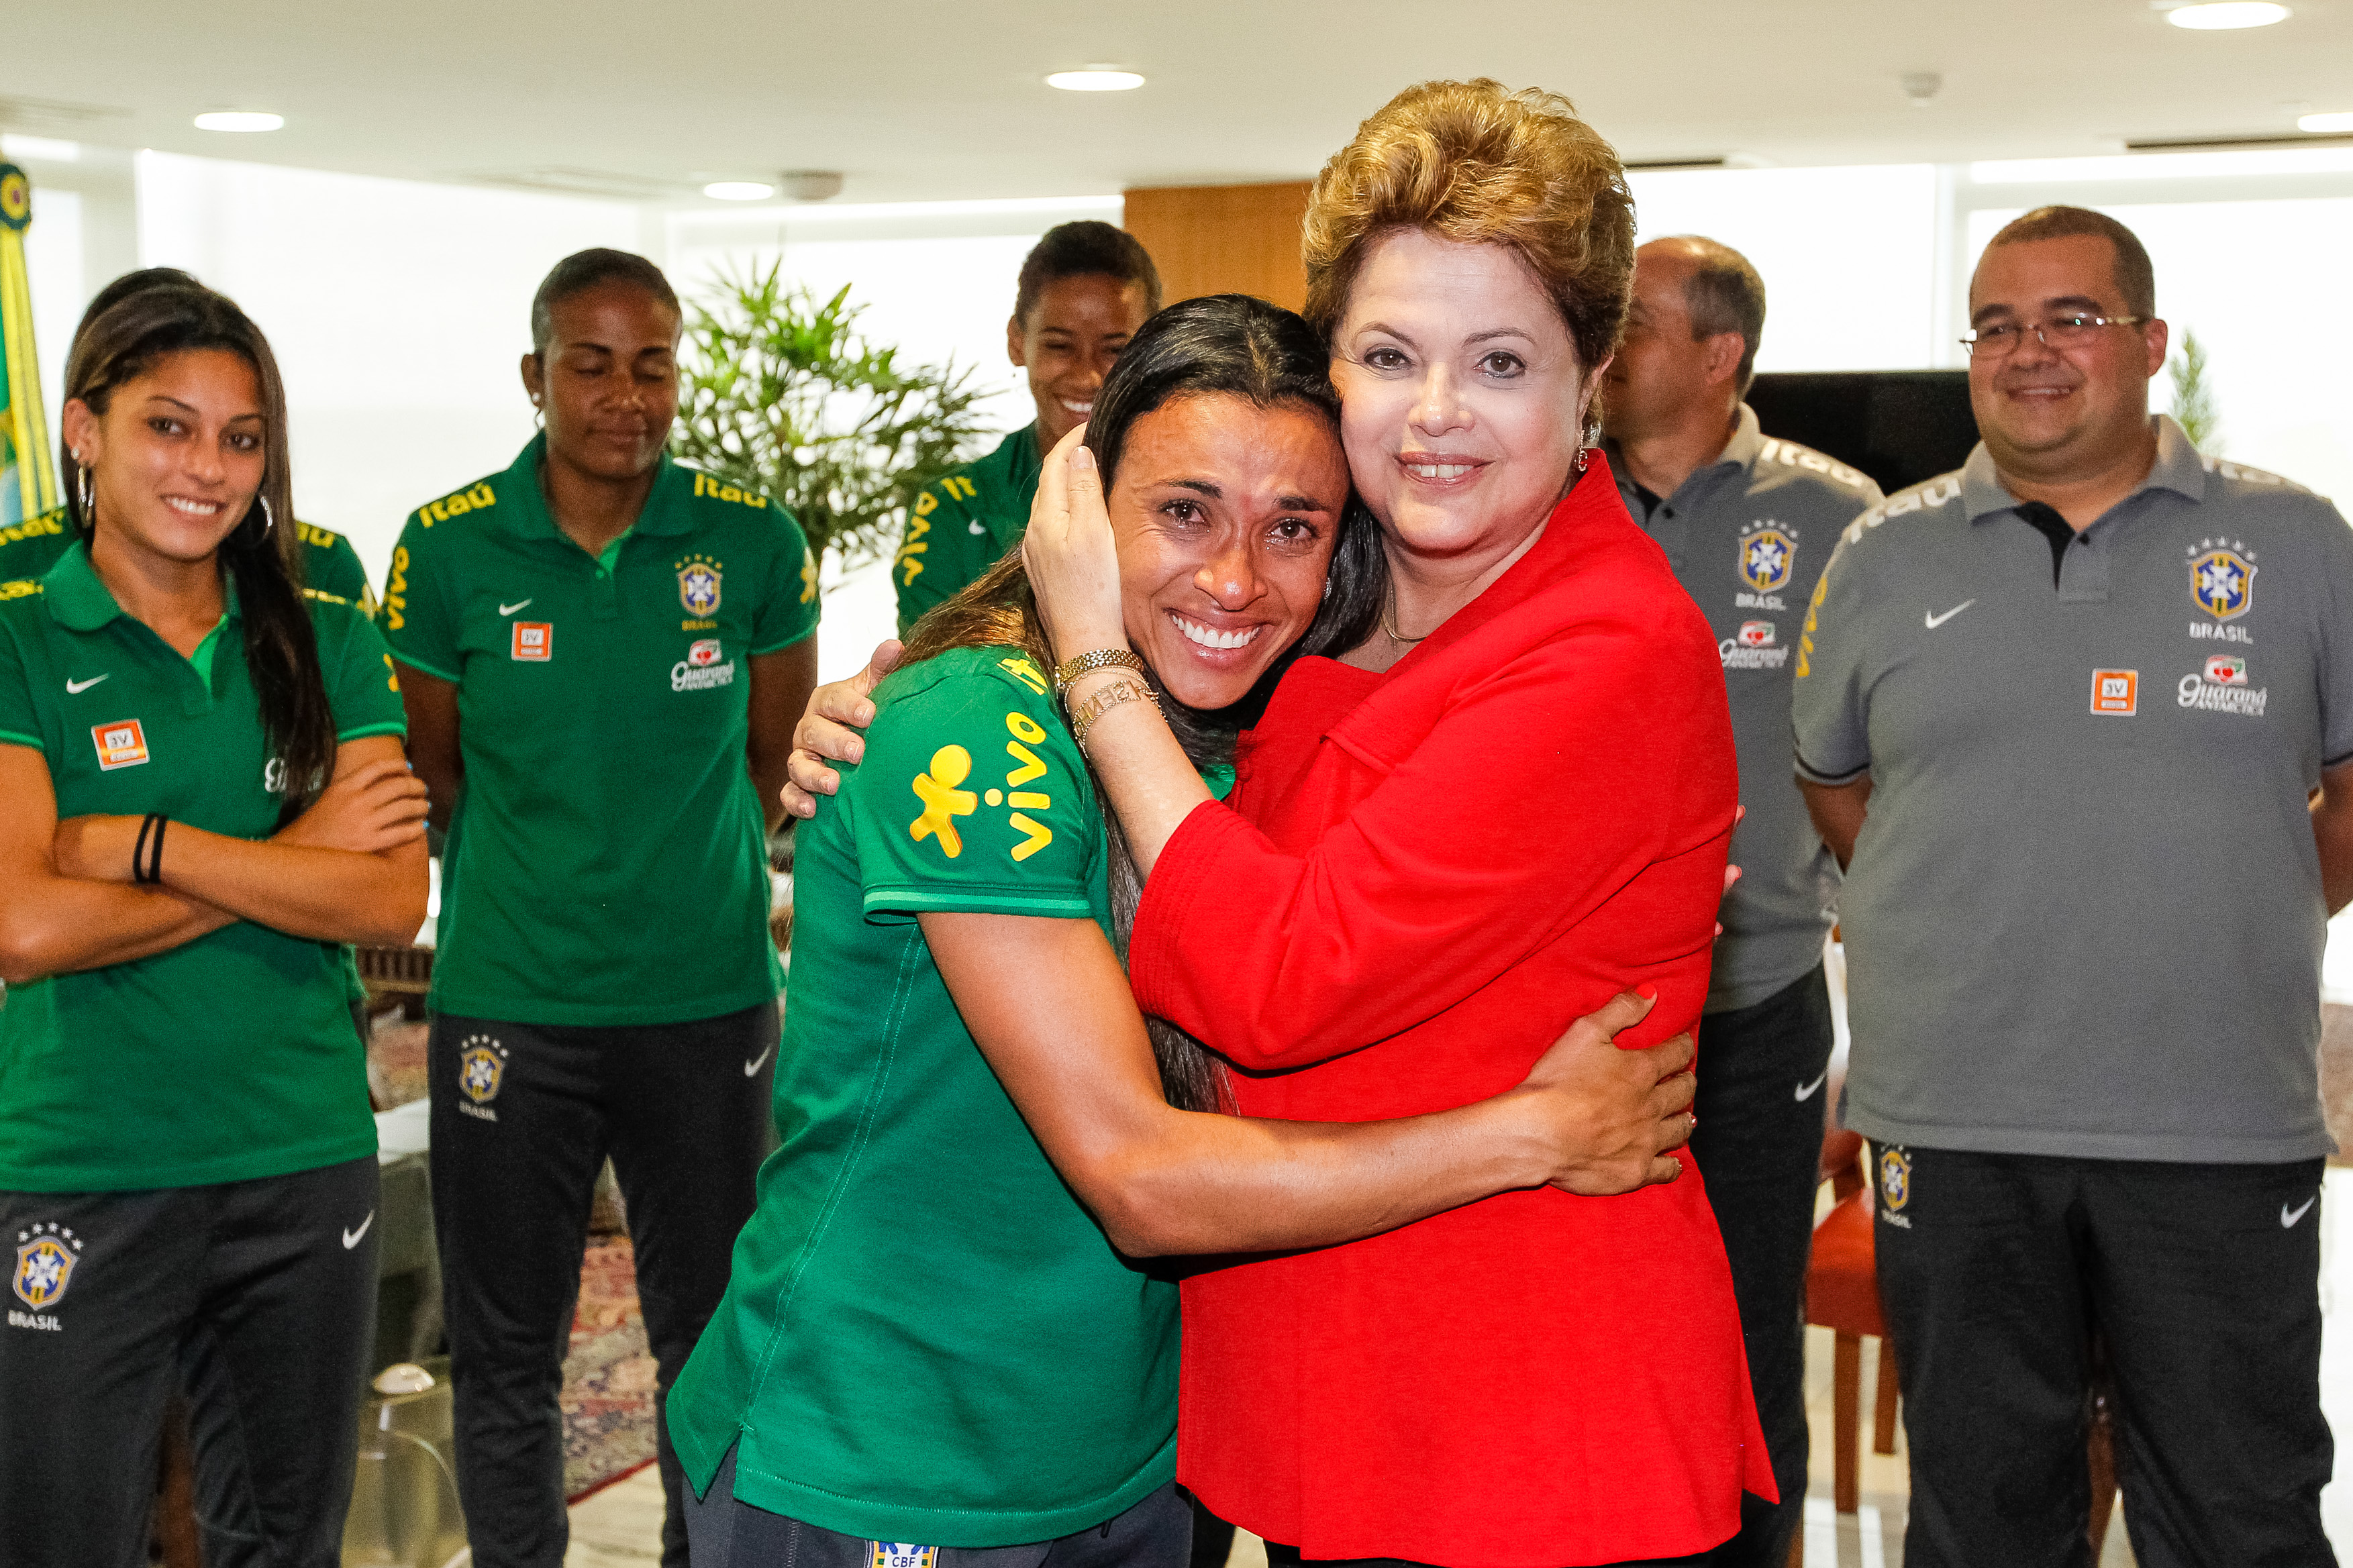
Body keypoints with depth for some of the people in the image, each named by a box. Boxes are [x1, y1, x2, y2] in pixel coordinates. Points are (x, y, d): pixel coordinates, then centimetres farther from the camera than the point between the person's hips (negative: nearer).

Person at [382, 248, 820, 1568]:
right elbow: (431, 774, 7)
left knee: (715, 1336, 14)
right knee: (506, 1357, 10)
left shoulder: (755, 544, -3)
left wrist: (672, 863, 7)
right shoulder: (449, 548, -4)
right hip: (507, 1008, 0)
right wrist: (531, 888, 7)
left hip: (710, 1002, 1)